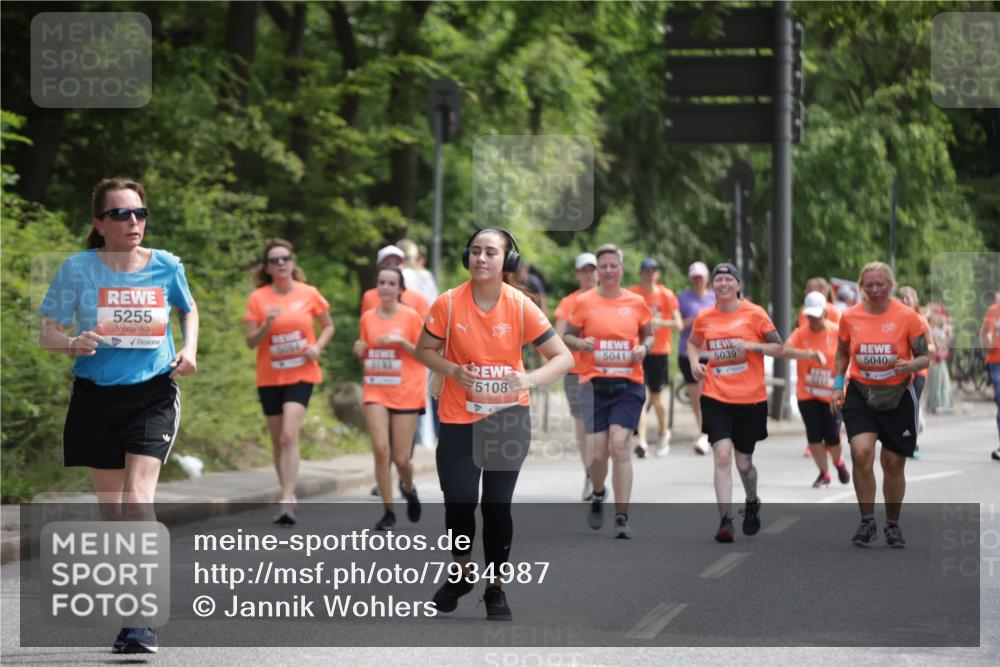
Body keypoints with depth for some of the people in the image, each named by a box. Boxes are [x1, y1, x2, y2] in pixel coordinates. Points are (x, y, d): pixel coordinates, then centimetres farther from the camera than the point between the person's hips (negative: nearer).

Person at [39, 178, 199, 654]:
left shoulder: (166, 266, -1)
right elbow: (47, 334, 0)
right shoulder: (78, 269, -4)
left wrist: (189, 350, 2)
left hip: (153, 395, -1)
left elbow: (188, 310, 20)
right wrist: (74, 343, -22)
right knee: (111, 506, 6)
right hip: (96, 396, 1)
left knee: (138, 496, -18)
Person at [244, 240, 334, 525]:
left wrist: (317, 347, -8)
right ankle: (290, 498, 22)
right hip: (269, 377, 2)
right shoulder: (258, 298, -2)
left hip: (301, 374, -2)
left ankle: (287, 500, -21)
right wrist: (266, 325, -20)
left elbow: (328, 326, 11)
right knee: (278, 440, 8)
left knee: (289, 435, -18)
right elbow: (250, 341, -1)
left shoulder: (309, 294, -2)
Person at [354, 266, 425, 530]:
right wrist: (359, 351, -3)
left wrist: (401, 341, -16)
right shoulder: (367, 317, 7)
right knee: (380, 449, -13)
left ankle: (408, 489, 34)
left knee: (401, 458, -2)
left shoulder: (411, 316, -3)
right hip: (376, 392, 2)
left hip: (406, 394, -2)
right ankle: (388, 512, -3)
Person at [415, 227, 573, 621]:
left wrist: (527, 380, -27)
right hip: (459, 418, 0)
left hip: (508, 418, 0)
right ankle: (462, 573, 26)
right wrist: (452, 370, -17)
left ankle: (495, 588, 18)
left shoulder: (520, 307, -11)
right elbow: (424, 350, 3)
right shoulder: (449, 303, -10)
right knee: (459, 500, -2)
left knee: (497, 504, 3)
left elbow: (563, 358, -9)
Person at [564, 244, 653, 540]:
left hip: (628, 384, 0)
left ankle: (622, 517, -12)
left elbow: (648, 335, 18)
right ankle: (598, 495, 34)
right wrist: (580, 343, -13)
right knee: (597, 451, -1)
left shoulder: (636, 302, 5)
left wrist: (644, 348, -4)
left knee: (619, 444, -15)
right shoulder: (584, 302, 2)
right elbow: (567, 336, 9)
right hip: (595, 384, 0)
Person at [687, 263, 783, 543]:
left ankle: (752, 503, 41)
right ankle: (725, 521, -16)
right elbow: (693, 342, 25)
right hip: (716, 398, 1)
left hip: (751, 399, -1)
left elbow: (778, 348, -2)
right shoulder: (704, 318, 5)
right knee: (722, 455, -16)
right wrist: (694, 361, 4)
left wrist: (750, 345, -17)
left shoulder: (754, 314, -3)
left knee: (743, 462, 9)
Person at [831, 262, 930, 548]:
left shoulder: (907, 316, -7)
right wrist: (837, 387, 5)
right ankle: (867, 522, -6)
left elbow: (924, 357, -2)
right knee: (861, 452, -19)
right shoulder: (849, 317, 0)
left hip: (897, 396, -1)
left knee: (894, 464, 6)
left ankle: (893, 525, 26)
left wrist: (912, 365, -24)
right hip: (860, 395, 1)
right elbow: (842, 355, 15)